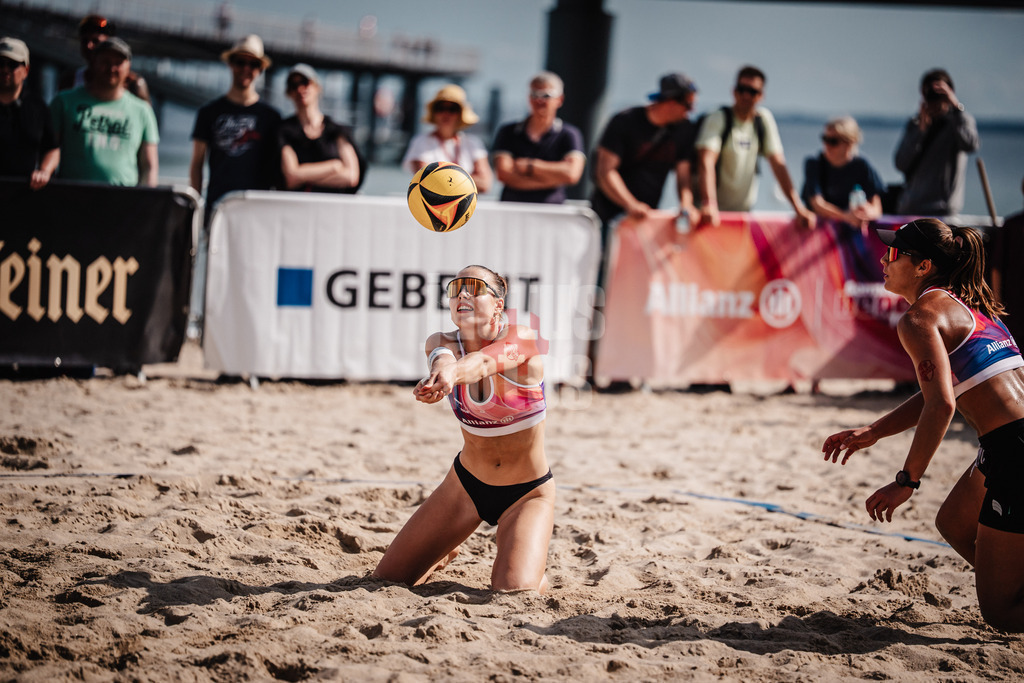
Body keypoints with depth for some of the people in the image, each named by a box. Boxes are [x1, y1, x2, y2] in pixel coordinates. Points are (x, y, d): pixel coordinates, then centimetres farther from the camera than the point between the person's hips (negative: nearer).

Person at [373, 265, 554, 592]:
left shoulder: (523, 340, -20)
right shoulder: (441, 342, -9)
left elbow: (488, 357, -43)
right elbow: (443, 356, -34)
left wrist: (454, 373, -66)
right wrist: (444, 368, -60)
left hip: (528, 493, -4)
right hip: (466, 483, 4)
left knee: (517, 592, -25)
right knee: (386, 580, 2)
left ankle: (532, 560, 13)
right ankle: (445, 553, 36)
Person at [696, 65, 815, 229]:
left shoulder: (764, 119, 4)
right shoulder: (717, 119, -9)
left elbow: (778, 163, 2)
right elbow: (706, 162, -23)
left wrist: (799, 208, -8)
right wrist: (709, 204, -40)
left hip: (745, 210, 4)